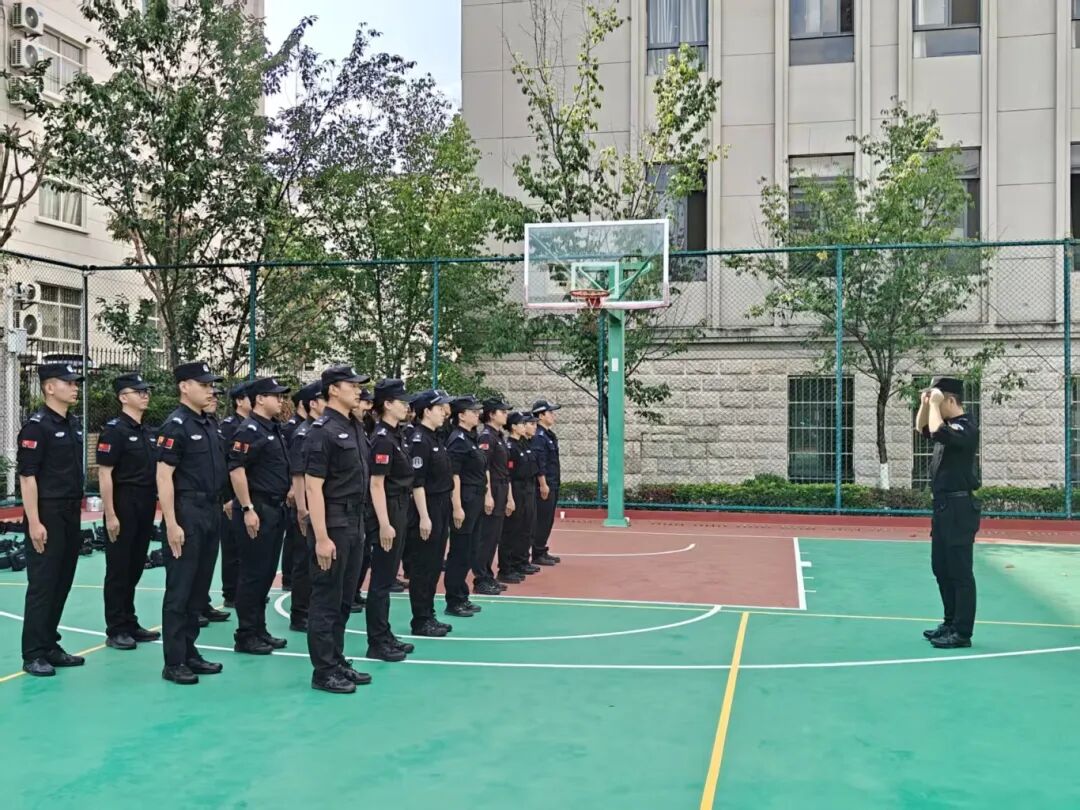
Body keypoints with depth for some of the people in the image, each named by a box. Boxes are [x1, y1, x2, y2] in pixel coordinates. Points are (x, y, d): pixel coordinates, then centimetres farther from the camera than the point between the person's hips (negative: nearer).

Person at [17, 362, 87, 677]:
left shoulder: (74, 425, 13)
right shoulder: (37, 425, -11)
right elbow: (27, 476, -15)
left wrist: (77, 513, 16)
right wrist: (33, 522, -19)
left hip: (71, 517, 8)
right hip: (47, 517, -8)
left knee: (62, 583, 12)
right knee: (42, 585, -3)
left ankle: (50, 646, 22)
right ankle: (33, 654, 5)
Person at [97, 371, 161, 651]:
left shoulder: (147, 433, 13)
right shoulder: (114, 430, -11)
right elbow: (104, 474, -15)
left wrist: (153, 507, 13)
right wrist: (110, 515, -18)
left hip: (145, 509, 7)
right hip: (123, 508, -7)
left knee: (135, 568, 14)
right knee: (118, 570, 0)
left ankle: (130, 624, 24)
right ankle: (115, 630, 8)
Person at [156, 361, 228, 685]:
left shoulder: (208, 425, 14)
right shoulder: (175, 425, -11)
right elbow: (164, 477, -15)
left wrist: (219, 506, 14)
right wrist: (171, 524, -20)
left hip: (211, 513, 8)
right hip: (186, 513, -8)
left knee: (199, 587, 13)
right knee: (179, 589, -2)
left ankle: (190, 652, 21)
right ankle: (173, 662, 4)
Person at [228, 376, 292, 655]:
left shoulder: (274, 428, 15)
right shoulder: (249, 430, -14)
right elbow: (236, 471, -21)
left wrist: (289, 491, 19)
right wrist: (247, 509, -22)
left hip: (275, 509, 9)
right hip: (257, 510, -9)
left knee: (267, 573, 14)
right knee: (253, 574, -3)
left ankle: (259, 630, 23)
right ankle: (245, 636, 6)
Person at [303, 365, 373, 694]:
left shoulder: (354, 428, 12)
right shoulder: (323, 431, -14)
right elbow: (313, 487, -18)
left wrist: (360, 525, 15)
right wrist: (321, 537, -21)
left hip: (355, 524, 9)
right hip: (333, 525, -9)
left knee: (344, 599, 15)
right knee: (326, 601, 0)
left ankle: (338, 661, 25)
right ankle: (324, 671, 8)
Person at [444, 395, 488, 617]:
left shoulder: (472, 438, 14)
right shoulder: (458, 440, -14)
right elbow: (454, 475, -19)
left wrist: (486, 496, 15)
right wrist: (457, 507, -23)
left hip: (476, 500, 9)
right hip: (464, 500, -9)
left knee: (469, 552, 15)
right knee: (459, 553, -2)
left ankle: (462, 597, 24)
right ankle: (453, 602, 6)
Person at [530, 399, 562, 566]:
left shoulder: (549, 435, 15)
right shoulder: (538, 437, -15)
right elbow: (538, 463, -20)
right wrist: (543, 485, -21)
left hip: (552, 485, 10)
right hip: (544, 485, -10)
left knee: (547, 520, 14)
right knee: (542, 520, -4)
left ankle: (542, 552, 22)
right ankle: (537, 555, 3)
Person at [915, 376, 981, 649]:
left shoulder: (966, 427, -15)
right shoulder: (949, 425, 13)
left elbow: (937, 432, -34)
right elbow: (922, 429, 29)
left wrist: (935, 404, -20)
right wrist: (925, 403, 12)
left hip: (959, 508, -10)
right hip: (944, 506, 10)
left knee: (960, 572, -5)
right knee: (941, 569, 16)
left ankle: (962, 632, -1)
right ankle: (951, 623, 26)